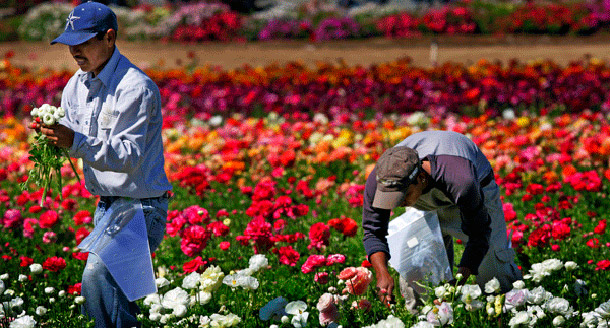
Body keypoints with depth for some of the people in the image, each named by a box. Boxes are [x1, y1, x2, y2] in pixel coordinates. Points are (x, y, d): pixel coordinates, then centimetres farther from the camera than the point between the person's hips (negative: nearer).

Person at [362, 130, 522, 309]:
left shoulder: (460, 182, -46)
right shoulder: (378, 179, -35)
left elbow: (478, 234, -30)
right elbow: (373, 232, -21)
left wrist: (459, 280, -40)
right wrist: (382, 274, -38)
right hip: (426, 206, 3)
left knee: (495, 280, -4)